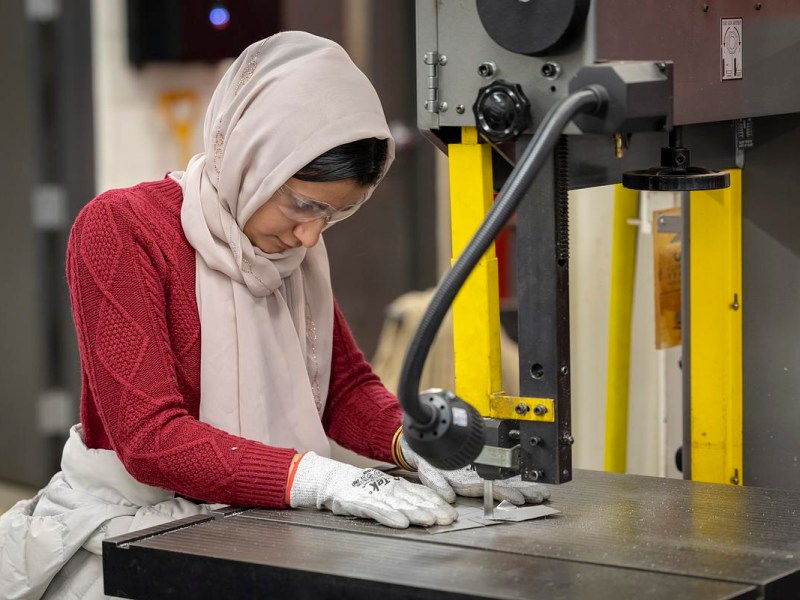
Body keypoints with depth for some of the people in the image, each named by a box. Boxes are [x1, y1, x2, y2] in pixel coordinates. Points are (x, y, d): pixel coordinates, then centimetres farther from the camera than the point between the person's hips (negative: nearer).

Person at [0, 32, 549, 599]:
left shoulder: (292, 245, 6)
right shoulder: (121, 229, -14)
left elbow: (346, 387, 9)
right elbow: (148, 437, -21)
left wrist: (417, 445, -12)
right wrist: (320, 478, -32)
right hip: (134, 527, -5)